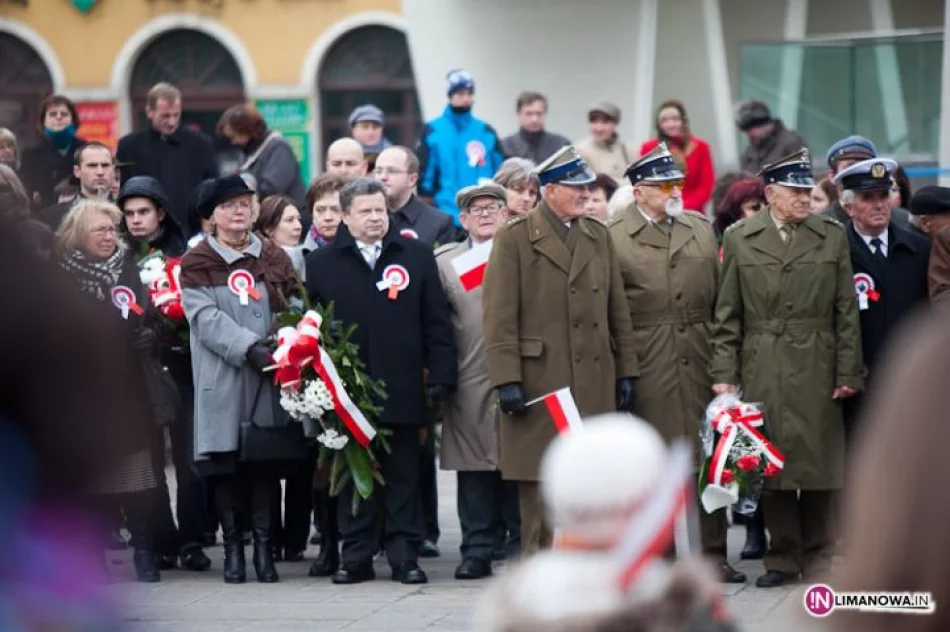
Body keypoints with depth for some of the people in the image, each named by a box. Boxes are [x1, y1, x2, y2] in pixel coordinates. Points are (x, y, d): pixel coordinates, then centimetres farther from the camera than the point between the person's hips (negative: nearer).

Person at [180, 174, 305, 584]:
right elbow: (206, 318, -8)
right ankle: (233, 547, 7)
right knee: (225, 465, -1)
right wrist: (250, 349, -19)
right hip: (223, 380, -2)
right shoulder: (196, 264, 3)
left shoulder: (274, 258, 13)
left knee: (266, 461, 0)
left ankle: (264, 546, 5)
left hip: (270, 379, 2)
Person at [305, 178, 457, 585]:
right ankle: (356, 556, 12)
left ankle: (404, 556, 10)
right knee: (353, 476, 6)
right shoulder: (321, 263, 5)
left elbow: (436, 322, 5)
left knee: (403, 478, 5)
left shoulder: (416, 256, 7)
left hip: (402, 390, 0)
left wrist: (441, 376, -2)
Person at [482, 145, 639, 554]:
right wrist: (506, 380, -13)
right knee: (539, 482, -1)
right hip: (539, 380, -4)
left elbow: (618, 311, 16)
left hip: (595, 381, 4)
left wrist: (626, 372, 10)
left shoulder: (599, 236, 14)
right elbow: (499, 317, -6)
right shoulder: (515, 238, -2)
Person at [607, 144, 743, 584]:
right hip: (647, 367, -4)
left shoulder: (702, 229, 13)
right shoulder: (613, 237, -3)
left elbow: (719, 298, 14)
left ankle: (713, 553, 12)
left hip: (699, 363, 4)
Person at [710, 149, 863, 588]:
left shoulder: (832, 237, 7)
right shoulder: (739, 239, 6)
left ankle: (818, 557, 13)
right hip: (761, 372, 0)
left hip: (817, 371, 0)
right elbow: (727, 316, 6)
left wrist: (848, 373, 0)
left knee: (819, 464, 1)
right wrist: (724, 374, -1)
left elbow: (846, 312, 5)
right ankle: (783, 556, 12)